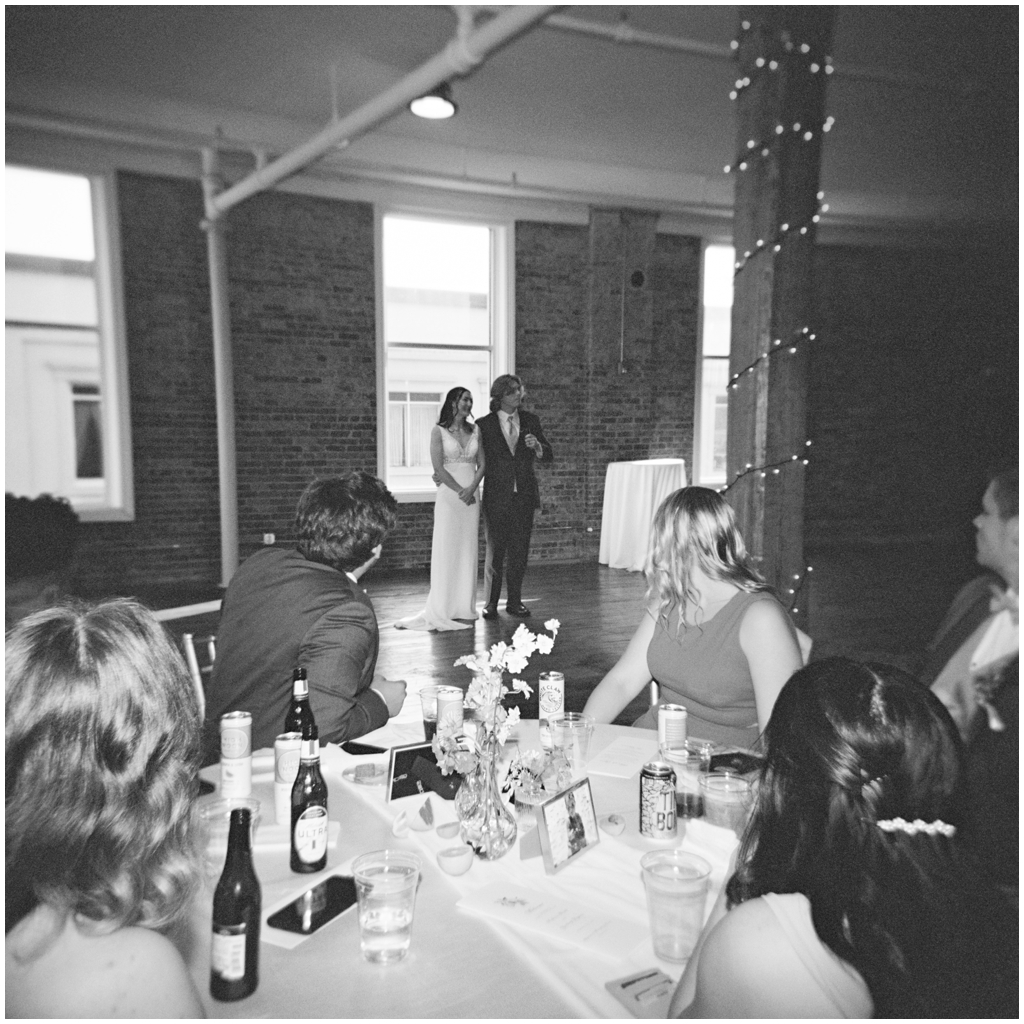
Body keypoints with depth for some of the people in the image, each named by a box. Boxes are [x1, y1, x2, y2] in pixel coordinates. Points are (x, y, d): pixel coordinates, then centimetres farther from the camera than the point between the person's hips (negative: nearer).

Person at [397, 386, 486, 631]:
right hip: (449, 495, -4)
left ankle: (465, 607, 13)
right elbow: (439, 468, -8)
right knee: (447, 550, -3)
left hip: (471, 496, 4)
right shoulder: (439, 431, -2)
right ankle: (443, 610, 4)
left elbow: (482, 463, 7)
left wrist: (472, 488, -9)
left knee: (468, 550, 6)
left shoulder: (475, 431, 10)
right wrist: (460, 491, -11)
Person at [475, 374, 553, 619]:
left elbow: (548, 456, 7)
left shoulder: (530, 421, 7)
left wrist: (536, 446, -14)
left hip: (524, 497, 3)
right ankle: (491, 602, 14)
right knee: (495, 552, 3)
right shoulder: (485, 424, -2)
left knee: (519, 552, 9)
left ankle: (514, 601, 21)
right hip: (497, 497, -3)